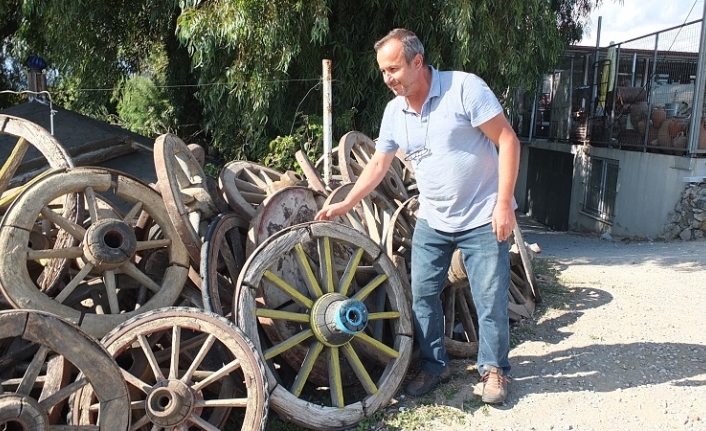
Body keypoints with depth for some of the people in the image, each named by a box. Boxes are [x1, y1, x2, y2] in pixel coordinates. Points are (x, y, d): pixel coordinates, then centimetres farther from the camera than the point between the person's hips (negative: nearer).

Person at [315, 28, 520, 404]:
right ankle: (434, 365, 26)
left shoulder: (464, 88, -16)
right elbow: (378, 165, 12)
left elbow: (507, 140, -15)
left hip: (483, 218, -5)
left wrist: (504, 204, -19)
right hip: (432, 220, 6)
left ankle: (494, 369, 23)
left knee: (490, 299, 2)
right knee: (422, 295, 8)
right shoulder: (394, 112, 2)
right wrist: (345, 204, 5)